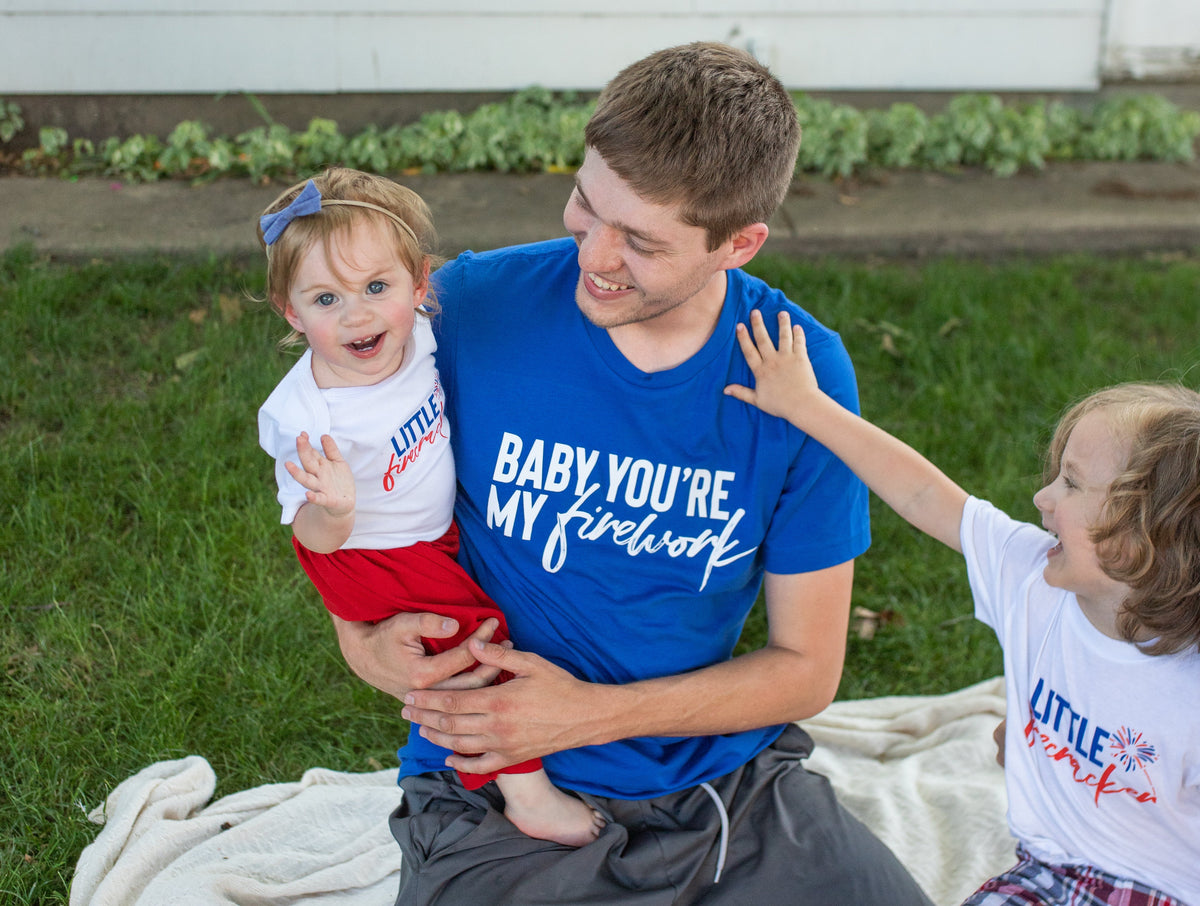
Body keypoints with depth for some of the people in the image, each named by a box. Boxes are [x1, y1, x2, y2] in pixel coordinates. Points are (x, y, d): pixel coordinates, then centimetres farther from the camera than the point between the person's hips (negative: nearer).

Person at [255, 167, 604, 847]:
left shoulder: (418, 332, -18)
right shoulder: (301, 418, -37)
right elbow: (315, 539, -30)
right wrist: (329, 509, -50)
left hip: (444, 526, 7)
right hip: (375, 563, -7)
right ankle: (526, 793, 7)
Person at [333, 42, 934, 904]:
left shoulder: (802, 373, -9)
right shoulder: (465, 308, -13)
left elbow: (806, 669, -3)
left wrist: (588, 711, -15)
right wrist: (369, 635, -18)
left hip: (726, 780, 2)